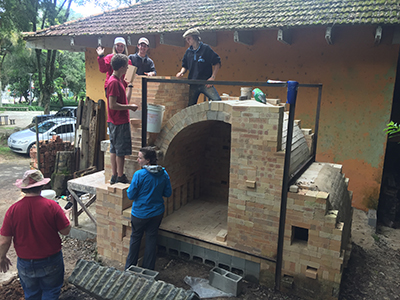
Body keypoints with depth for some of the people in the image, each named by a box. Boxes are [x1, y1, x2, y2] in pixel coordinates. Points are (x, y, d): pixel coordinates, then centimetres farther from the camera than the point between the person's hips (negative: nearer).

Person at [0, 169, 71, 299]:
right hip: (51, 261, -2)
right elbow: (66, 230, -12)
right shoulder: (52, 206, -21)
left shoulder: (13, 210, -16)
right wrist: (66, 214, 7)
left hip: (25, 263, 2)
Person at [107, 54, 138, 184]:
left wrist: (130, 85, 20)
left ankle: (114, 176, 21)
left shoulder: (118, 80, 13)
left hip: (116, 122, 10)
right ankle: (120, 177, 9)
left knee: (114, 149, 13)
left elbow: (125, 99, 17)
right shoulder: (114, 82, -18)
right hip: (119, 122, -10)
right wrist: (130, 107, -15)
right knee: (121, 150, -1)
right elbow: (112, 105, -22)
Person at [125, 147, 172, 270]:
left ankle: (130, 267, 30)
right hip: (157, 213, 4)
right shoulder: (163, 174, -7)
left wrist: (129, 189, 6)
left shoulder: (139, 175, -21)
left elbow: (131, 195, -15)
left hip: (140, 213, -3)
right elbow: (168, 193, 0)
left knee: (135, 238, 16)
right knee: (151, 239, 16)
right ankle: (148, 269, 25)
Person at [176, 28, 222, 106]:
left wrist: (212, 77, -9)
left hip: (206, 83, -4)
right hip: (193, 84, 4)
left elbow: (217, 63, -2)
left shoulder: (206, 48, -2)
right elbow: (185, 66, 24)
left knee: (217, 101, -21)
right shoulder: (188, 52, 12)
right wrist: (181, 72, 2)